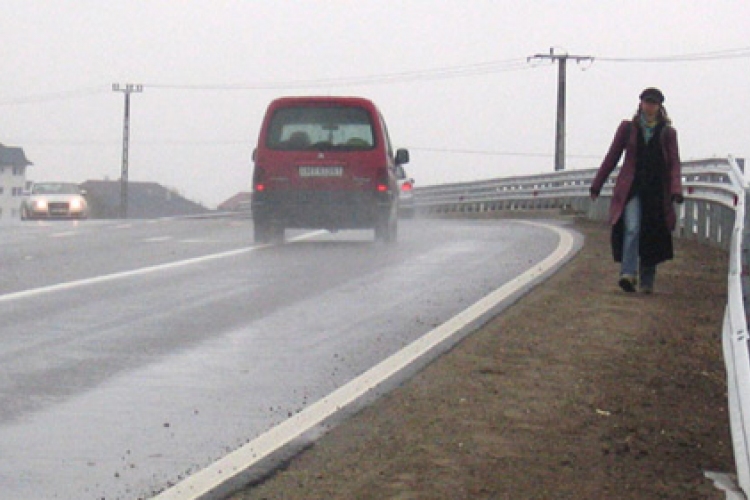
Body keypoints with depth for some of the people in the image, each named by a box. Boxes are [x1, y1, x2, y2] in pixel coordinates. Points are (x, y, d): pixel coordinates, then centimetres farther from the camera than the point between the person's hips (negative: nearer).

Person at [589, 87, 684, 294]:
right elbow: (611, 158, 14)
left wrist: (676, 190, -14)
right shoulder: (628, 128, 9)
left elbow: (674, 164, 2)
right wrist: (597, 185, 13)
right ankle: (628, 274, -31)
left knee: (652, 238, 3)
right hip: (631, 189, -1)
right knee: (632, 229, -20)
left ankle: (647, 281, 15)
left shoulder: (667, 133, 9)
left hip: (657, 191, 1)